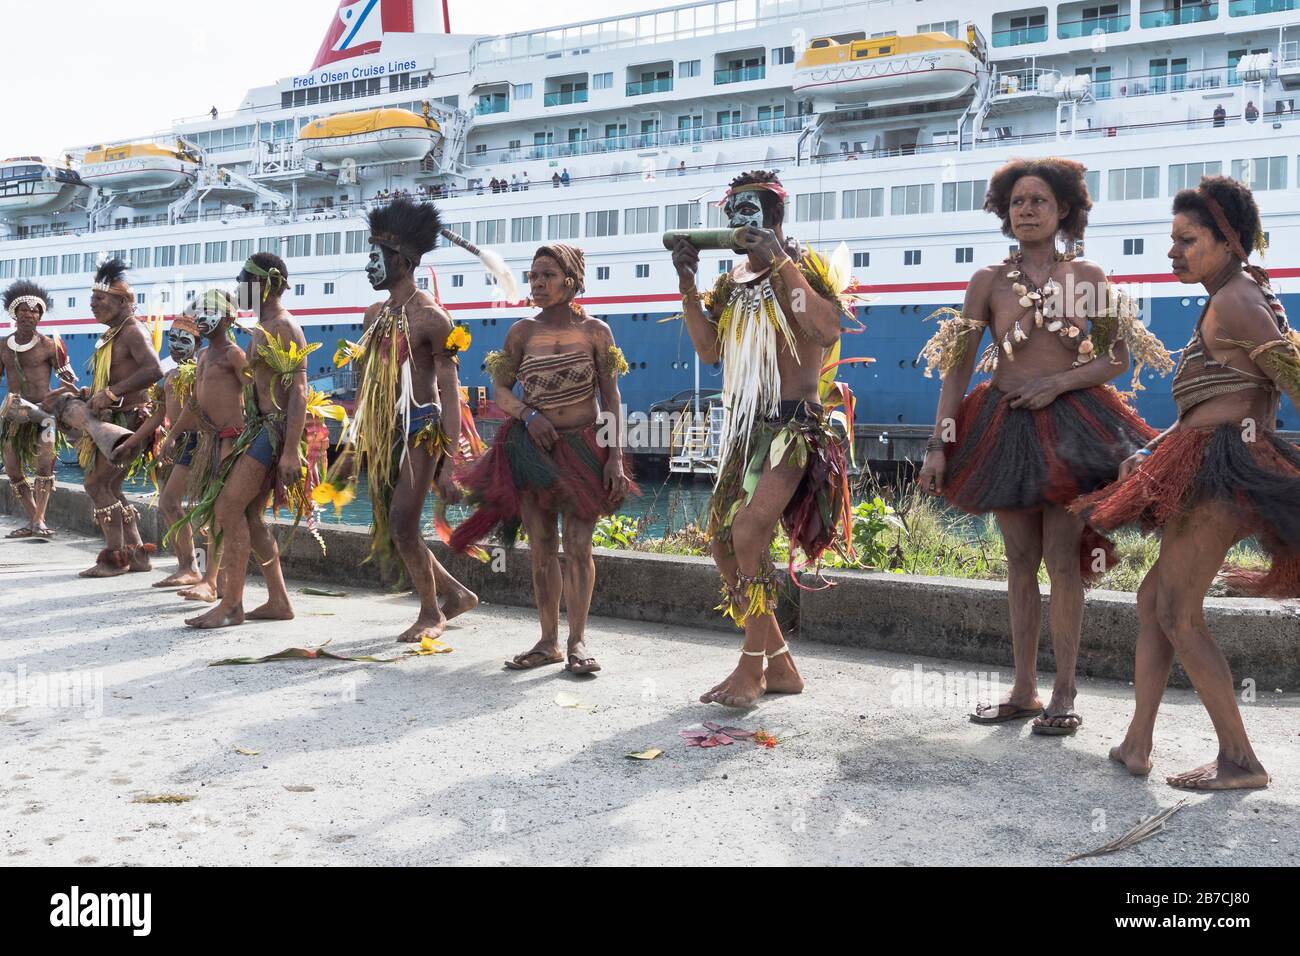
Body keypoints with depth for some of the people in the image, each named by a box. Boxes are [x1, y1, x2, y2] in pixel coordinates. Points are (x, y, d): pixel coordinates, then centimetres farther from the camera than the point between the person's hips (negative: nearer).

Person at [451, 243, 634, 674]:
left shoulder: (595, 332, -1)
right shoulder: (522, 332, 3)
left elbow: (611, 399, -1)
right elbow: (500, 391, 5)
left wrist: (615, 456, -8)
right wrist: (528, 414, -16)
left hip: (584, 450, -2)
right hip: (532, 448, 2)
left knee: (577, 545, -6)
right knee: (541, 548, 6)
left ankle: (577, 641, 4)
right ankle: (548, 642, 14)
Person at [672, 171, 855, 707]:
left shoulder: (802, 266, -5)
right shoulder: (735, 279, 15)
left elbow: (828, 330, -23)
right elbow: (709, 351, 9)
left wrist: (780, 263, -22)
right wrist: (688, 286, 0)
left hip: (793, 425, -8)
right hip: (744, 426, 8)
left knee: (749, 531, -24)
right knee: (723, 542, 7)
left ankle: (752, 666, -11)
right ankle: (779, 665, 17)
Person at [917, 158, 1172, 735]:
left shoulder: (1088, 278, 4)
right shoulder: (989, 281, 5)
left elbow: (1119, 359, 3)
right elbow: (958, 366, 1)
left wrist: (1057, 382, -13)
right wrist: (939, 443, -6)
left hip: (1069, 423, -2)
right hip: (1003, 424, 2)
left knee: (1062, 560, -5)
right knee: (1020, 561, 8)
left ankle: (1064, 695, 3)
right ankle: (1024, 691, 16)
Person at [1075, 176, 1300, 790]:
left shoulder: (1234, 302, -9)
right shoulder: (1234, 301, 22)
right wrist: (1151, 452, 22)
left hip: (1223, 466, -11)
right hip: (1206, 468, 11)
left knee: (1178, 614, -8)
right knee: (1152, 598, 11)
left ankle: (1240, 761, -2)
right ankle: (1136, 746, 14)